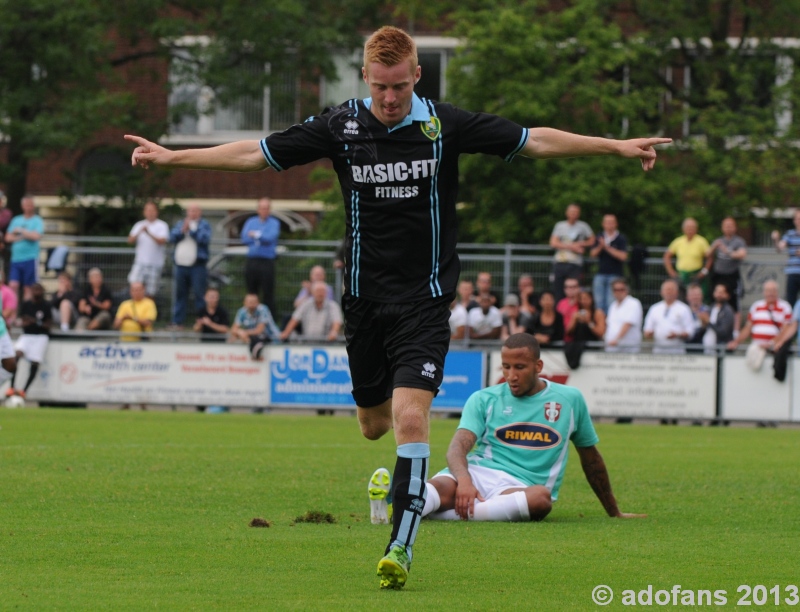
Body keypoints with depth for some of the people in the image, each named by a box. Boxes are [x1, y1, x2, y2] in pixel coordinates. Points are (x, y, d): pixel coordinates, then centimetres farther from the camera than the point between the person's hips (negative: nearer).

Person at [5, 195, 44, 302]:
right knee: (13, 285, -7)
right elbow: (8, 238, 12)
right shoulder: (16, 220, 15)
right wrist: (19, 238, -7)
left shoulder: (37, 221, 1)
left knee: (28, 288, -1)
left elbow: (36, 236, -14)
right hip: (15, 258, 4)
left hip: (30, 258, -4)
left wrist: (21, 231, -6)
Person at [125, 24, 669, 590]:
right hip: (365, 298, 3)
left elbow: (535, 141, -2)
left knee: (410, 419, -17)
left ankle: (401, 547, -15)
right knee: (374, 425, 13)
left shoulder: (445, 125, -6)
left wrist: (615, 146, -7)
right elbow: (255, 153, 2)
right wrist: (171, 157, -1)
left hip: (426, 299, -3)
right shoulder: (341, 127, -2)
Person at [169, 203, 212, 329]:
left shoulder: (204, 225, 4)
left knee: (199, 294, -7)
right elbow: (172, 238, 6)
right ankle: (178, 322, 12)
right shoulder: (180, 224, 17)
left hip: (197, 265, -4)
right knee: (180, 294, 7)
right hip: (181, 264, 5)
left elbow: (205, 239, -11)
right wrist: (182, 230, -8)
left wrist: (191, 229, -9)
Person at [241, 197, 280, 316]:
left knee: (268, 293, -5)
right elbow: (244, 238, 0)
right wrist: (261, 238, -6)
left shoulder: (274, 223, 3)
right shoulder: (251, 222, 13)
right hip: (251, 261, 3)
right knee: (251, 293, 8)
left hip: (267, 261, -3)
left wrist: (255, 235, -9)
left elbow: (270, 237, -14)